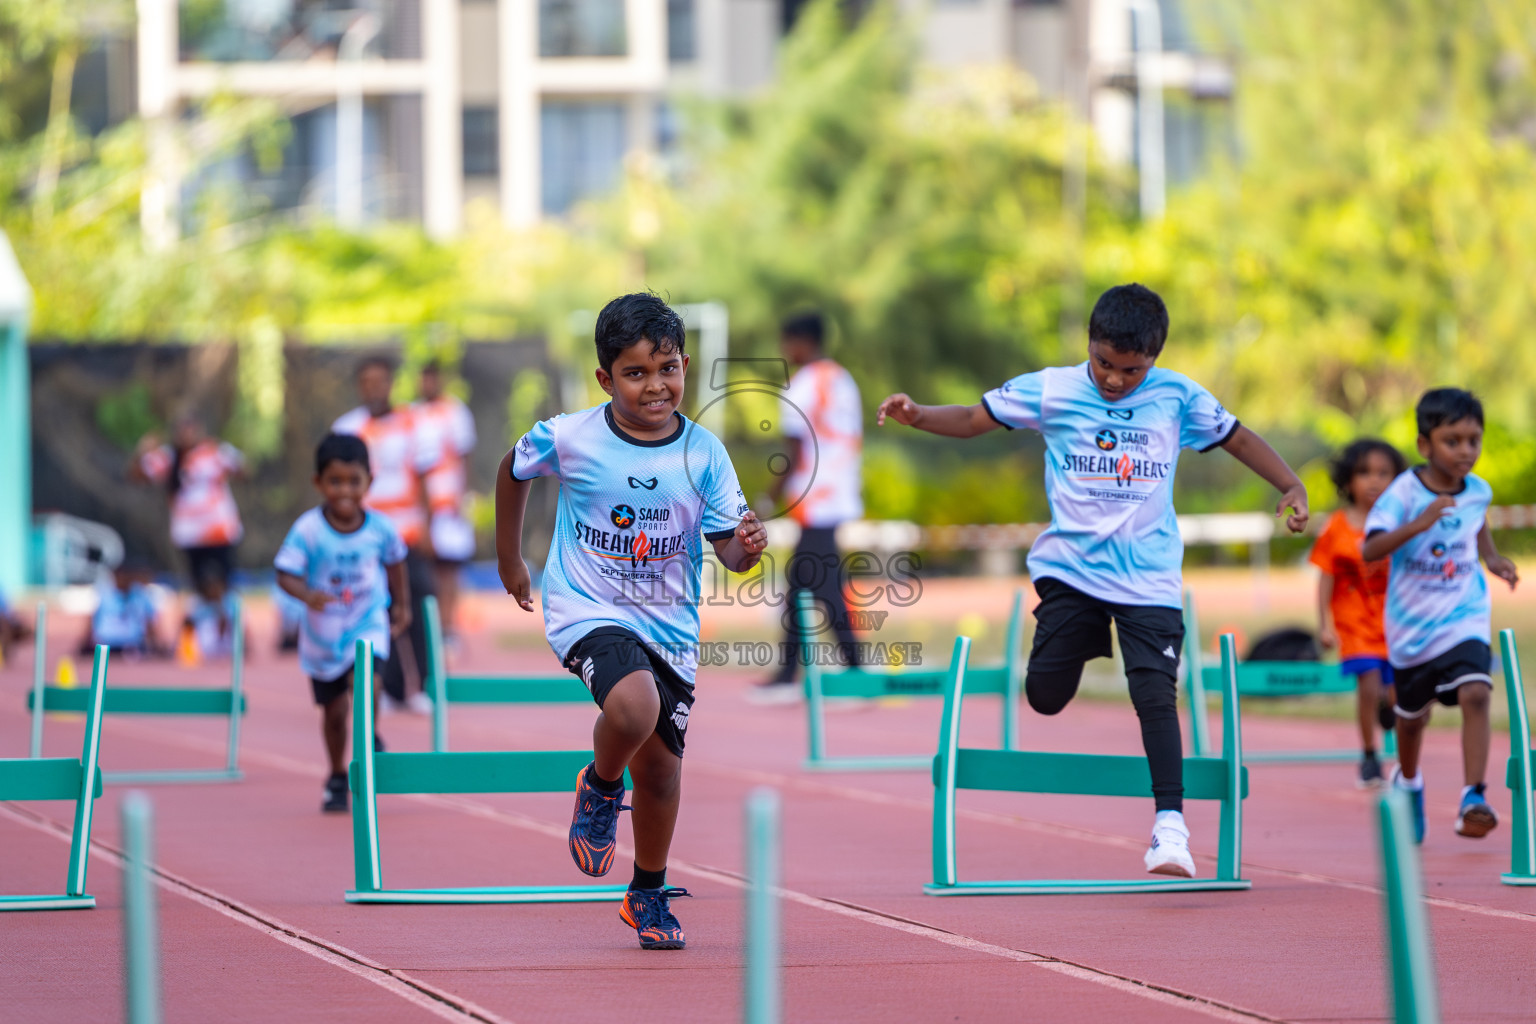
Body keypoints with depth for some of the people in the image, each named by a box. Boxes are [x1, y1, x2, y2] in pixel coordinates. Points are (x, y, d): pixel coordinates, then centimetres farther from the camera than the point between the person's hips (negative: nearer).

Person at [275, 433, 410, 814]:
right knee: (334, 711, 11)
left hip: (368, 626, 0)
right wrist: (306, 594, -41)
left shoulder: (380, 528, -11)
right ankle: (337, 779, 33)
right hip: (323, 634, 0)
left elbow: (394, 564, 8)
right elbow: (286, 573, -21)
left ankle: (369, 741, 2)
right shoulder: (308, 530, -18)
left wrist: (401, 605, 20)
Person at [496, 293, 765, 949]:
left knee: (660, 766, 9)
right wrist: (510, 562, 18)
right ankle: (600, 787, 2)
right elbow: (513, 470, 11)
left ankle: (648, 896, 33)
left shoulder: (703, 454, -7)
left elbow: (728, 550, -5)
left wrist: (745, 547, -29)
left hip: (670, 624, 3)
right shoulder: (569, 439, -10)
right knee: (634, 705, -32)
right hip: (588, 610, -3)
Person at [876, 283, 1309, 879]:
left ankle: (1170, 824, -11)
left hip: (1149, 578, -1)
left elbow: (1238, 438, 14)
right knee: (1045, 697, 1)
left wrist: (1290, 486, 4)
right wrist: (916, 416, -11)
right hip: (1070, 567, 1)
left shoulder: (1178, 397, 0)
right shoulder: (1051, 390, -1)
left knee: (1155, 695, -14)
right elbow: (974, 419, 6)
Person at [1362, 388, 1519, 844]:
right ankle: (1407, 782, 48)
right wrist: (1420, 523, -41)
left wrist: (1492, 557, 8)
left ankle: (1473, 798, -25)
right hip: (1412, 624, -1)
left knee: (1475, 693, -24)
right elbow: (1369, 550, -31)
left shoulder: (1478, 491, -3)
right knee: (1412, 714, 18)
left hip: (1463, 618, 1)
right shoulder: (1404, 493, -18)